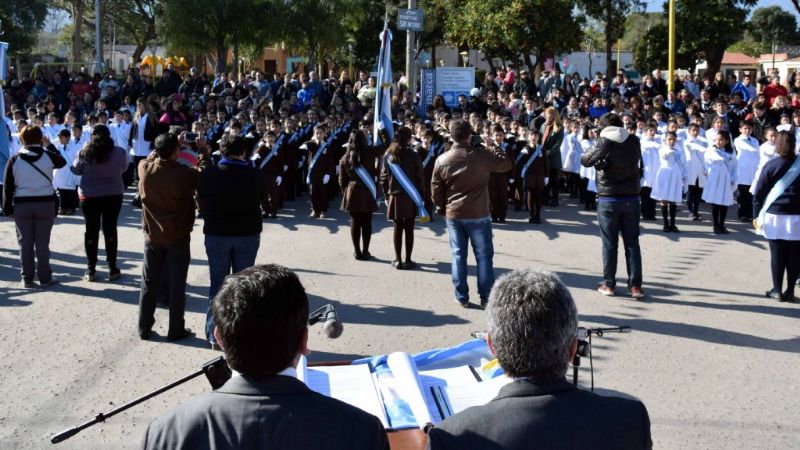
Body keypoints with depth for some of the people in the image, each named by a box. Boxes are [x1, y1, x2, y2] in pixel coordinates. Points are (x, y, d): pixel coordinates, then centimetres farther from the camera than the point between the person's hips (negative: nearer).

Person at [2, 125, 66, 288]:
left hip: (22, 205, 1)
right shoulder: (48, 155, -4)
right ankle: (45, 278, 8)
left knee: (25, 243, 7)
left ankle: (27, 278, 11)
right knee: (42, 242, 5)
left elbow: (7, 186, -1)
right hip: (45, 203, 0)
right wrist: (49, 146, 26)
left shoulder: (14, 159, -1)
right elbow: (62, 162, 19)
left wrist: (7, 208, 6)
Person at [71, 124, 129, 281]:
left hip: (89, 196, 0)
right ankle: (112, 269, 12)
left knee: (91, 230, 8)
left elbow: (76, 170, 3)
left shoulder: (84, 153, -10)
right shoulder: (120, 152, -10)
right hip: (113, 195, 0)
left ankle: (90, 270, 12)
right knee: (110, 230, 9)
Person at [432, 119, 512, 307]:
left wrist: (441, 208, 19)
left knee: (458, 255, 9)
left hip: (453, 214, 3)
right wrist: (496, 151, 18)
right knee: (484, 255, 6)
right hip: (478, 214, -2)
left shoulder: (442, 160, -3)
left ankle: (462, 297, 12)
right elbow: (507, 164, 1)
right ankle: (486, 297, 7)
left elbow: (436, 188, 4)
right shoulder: (481, 155, -11)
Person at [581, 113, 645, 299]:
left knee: (609, 243, 5)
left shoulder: (604, 142, -11)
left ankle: (609, 284, 9)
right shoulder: (634, 141, 0)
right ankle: (635, 285, 3)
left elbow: (585, 161, -4)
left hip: (608, 199, -3)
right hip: (631, 198, 3)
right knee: (632, 242, 6)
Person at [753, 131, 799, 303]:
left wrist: (756, 215, 3)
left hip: (774, 216, -1)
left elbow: (759, 192, -2)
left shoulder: (771, 166, -2)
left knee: (777, 254, 4)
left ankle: (777, 290, 6)